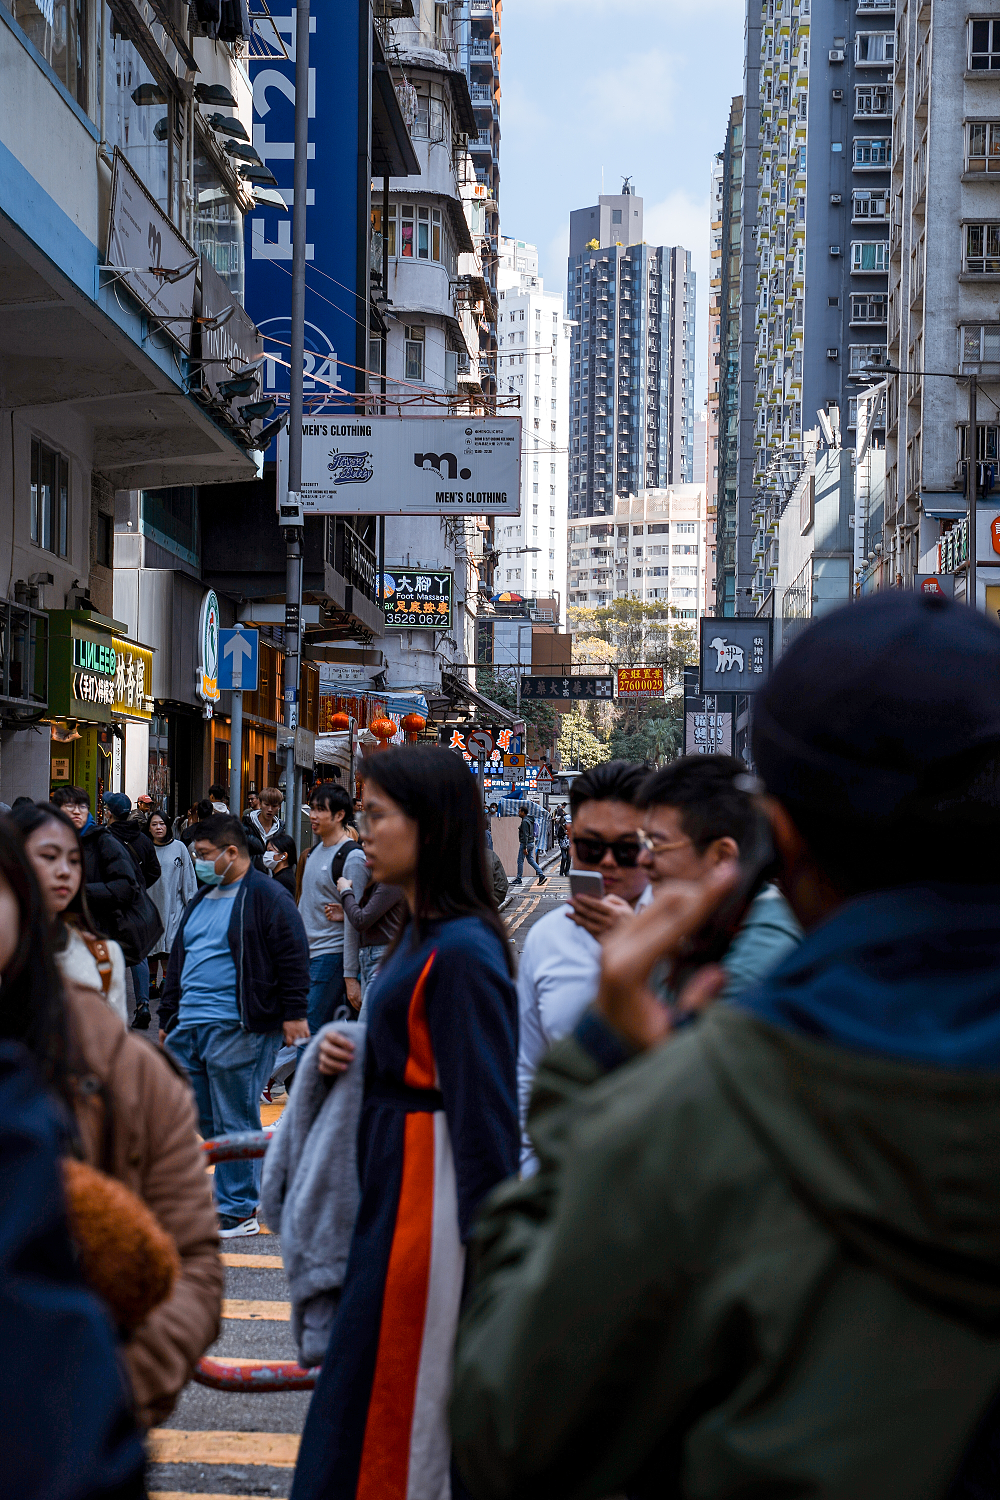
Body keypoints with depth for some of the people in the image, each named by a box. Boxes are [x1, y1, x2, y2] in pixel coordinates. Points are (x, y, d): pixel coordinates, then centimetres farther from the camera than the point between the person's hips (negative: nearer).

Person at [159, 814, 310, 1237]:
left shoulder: (267, 897, -6)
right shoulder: (201, 899, 19)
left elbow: (293, 958, -9)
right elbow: (178, 961, 25)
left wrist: (292, 1013, -13)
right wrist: (168, 1017, 24)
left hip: (237, 1029, -8)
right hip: (188, 1028, 8)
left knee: (234, 1124, -3)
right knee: (195, 1121, 10)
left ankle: (238, 1211, 5)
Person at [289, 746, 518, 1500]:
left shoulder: (461, 951, -20)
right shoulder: (422, 933, 11)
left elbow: (485, 1100, -20)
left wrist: (486, 1237, -19)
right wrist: (352, 1053, 1)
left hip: (431, 1194, -10)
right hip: (396, 1176, 10)